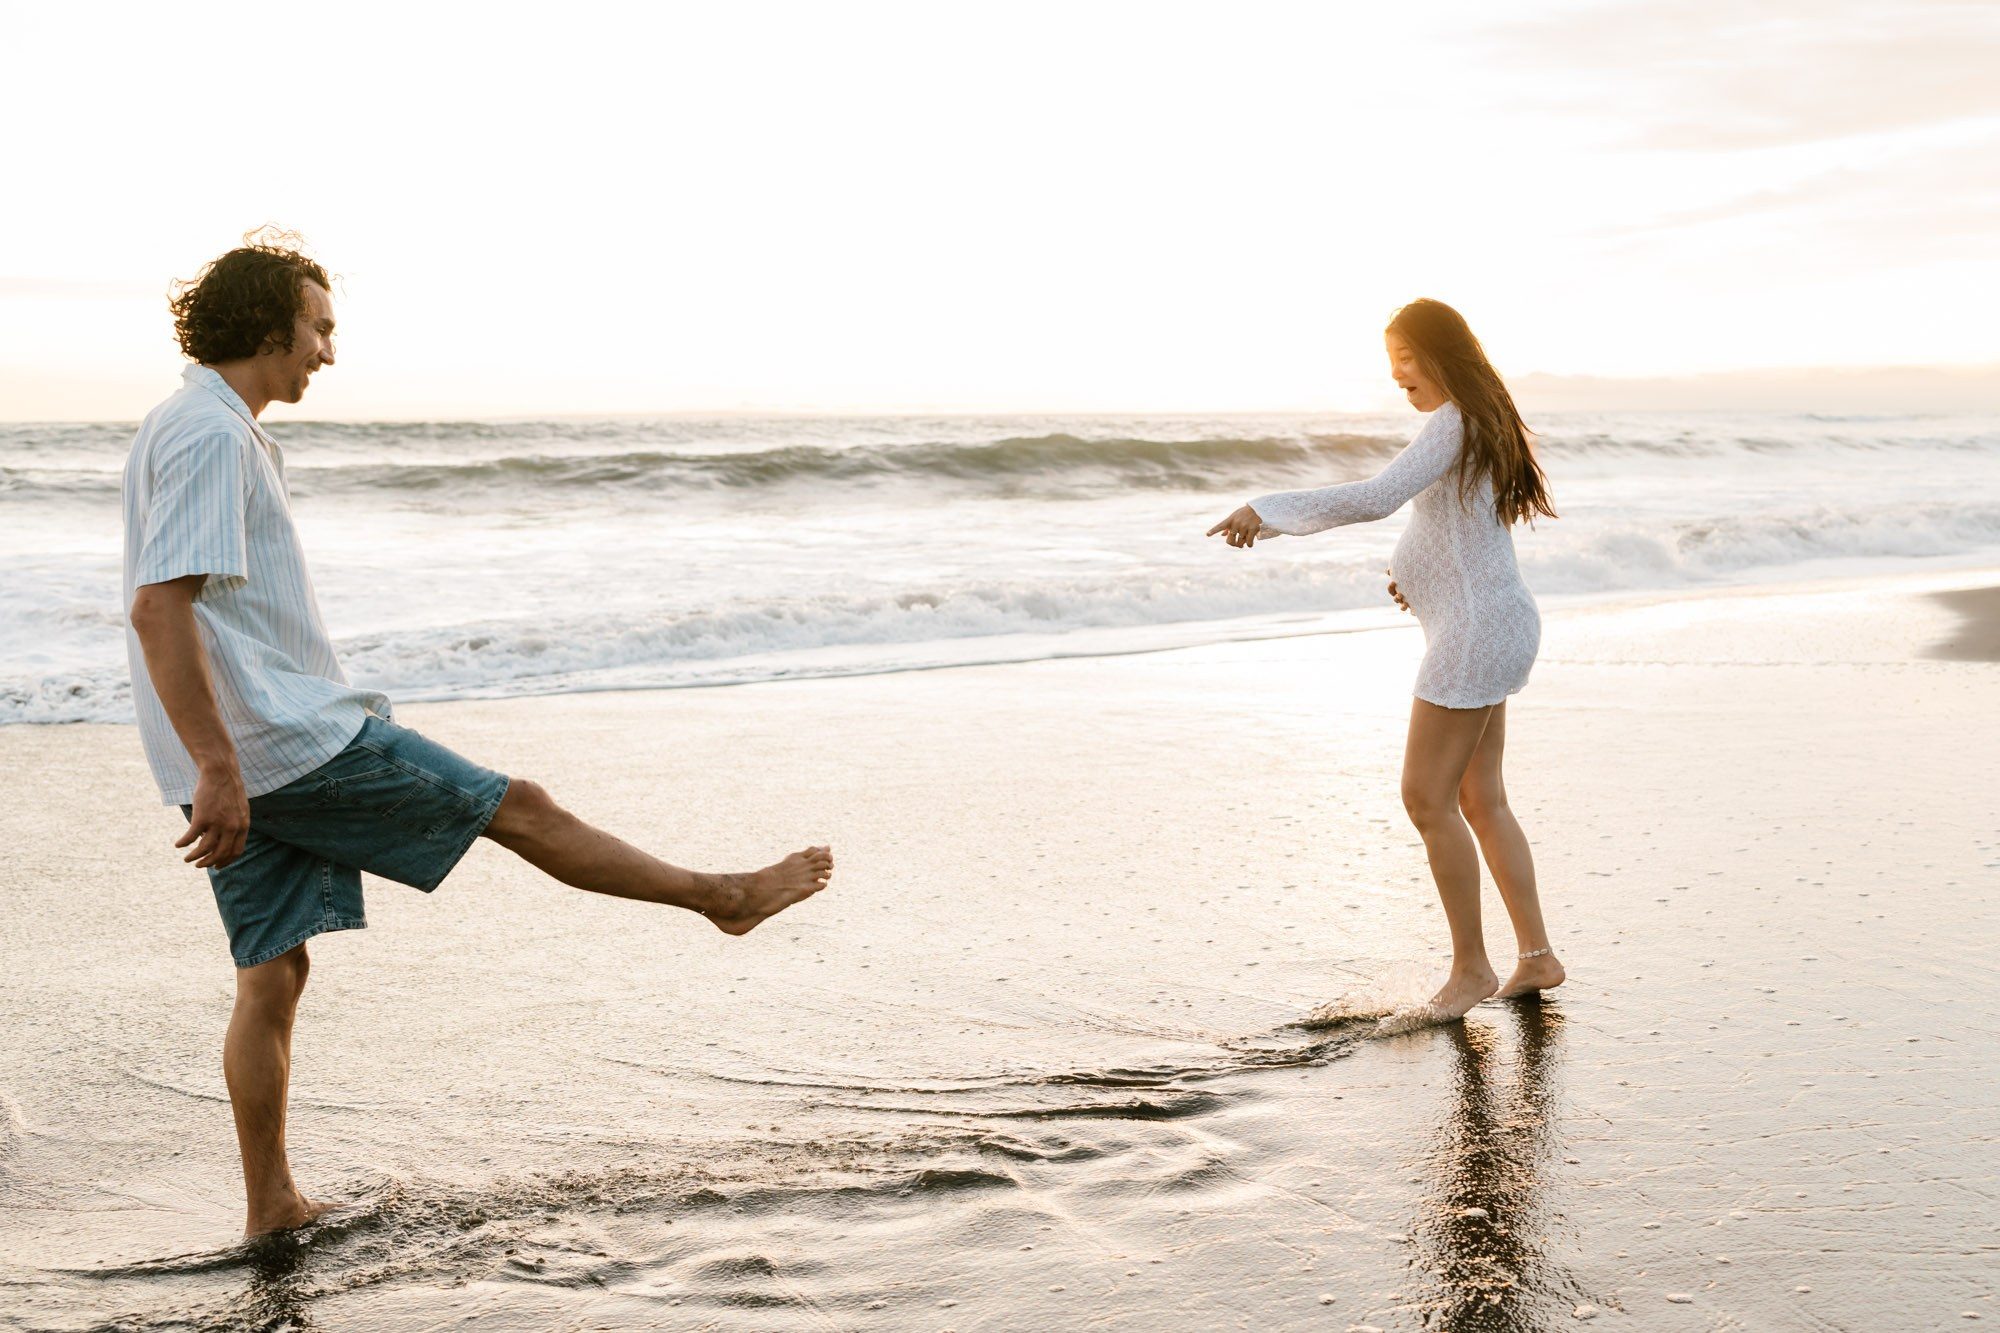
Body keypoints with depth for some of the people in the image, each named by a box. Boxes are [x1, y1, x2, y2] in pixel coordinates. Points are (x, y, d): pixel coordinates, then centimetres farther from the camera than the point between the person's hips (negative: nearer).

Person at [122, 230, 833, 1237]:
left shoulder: (177, 427, 18)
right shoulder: (212, 435, -15)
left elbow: (170, 608, 25)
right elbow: (162, 606, -24)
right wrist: (218, 766, -27)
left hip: (243, 756, 10)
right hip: (292, 739, -10)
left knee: (273, 974, 11)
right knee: (518, 808, 1)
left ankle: (271, 1205, 17)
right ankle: (722, 897, 13)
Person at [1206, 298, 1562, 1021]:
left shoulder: (1454, 424, -17)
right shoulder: (1481, 421, 16)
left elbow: (1375, 497, -30)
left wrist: (1269, 509, -29)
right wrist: (1415, 570, 10)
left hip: (1476, 631, -11)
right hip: (1491, 628, 11)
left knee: (1427, 798, -5)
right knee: (1479, 800, 14)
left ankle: (1470, 966, 5)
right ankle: (1536, 956, 20)